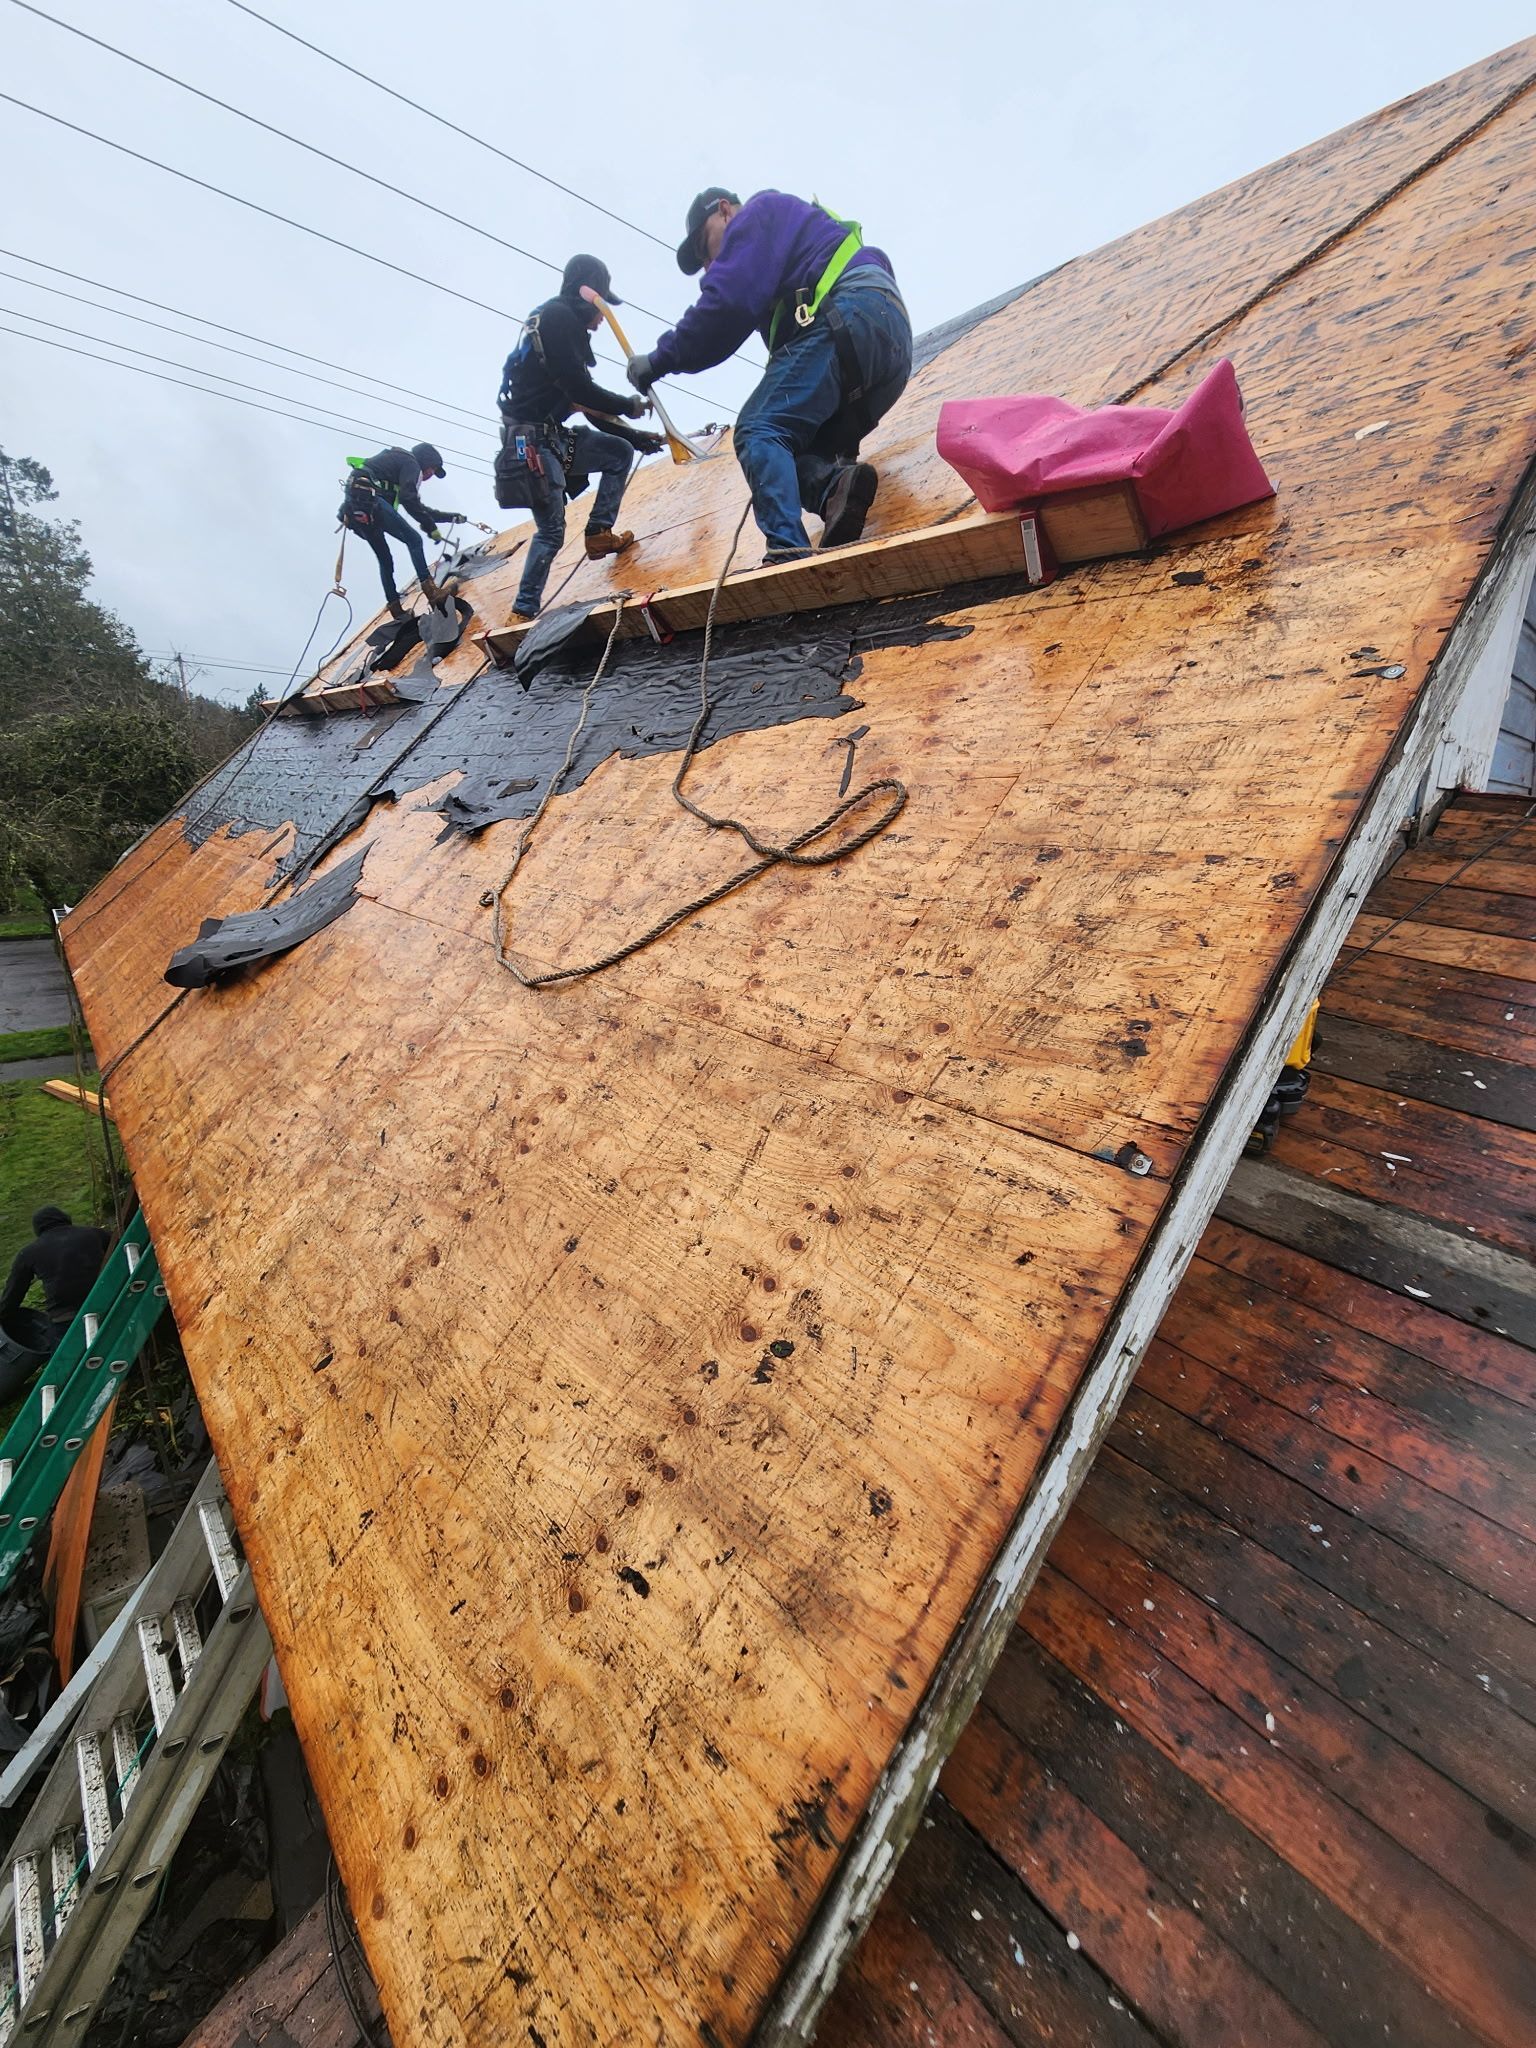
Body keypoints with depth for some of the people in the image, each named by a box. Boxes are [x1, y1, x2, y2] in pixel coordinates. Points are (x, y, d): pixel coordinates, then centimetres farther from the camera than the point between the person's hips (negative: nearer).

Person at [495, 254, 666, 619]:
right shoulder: (556, 317, -8)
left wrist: (636, 438, 21)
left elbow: (589, 407, 23)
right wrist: (628, 405, -3)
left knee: (620, 452, 13)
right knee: (552, 531, -11)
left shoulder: (568, 327, 22)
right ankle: (526, 605, -2)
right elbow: (579, 389, -17)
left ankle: (599, 532, 6)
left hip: (552, 439, 9)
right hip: (531, 441, -9)